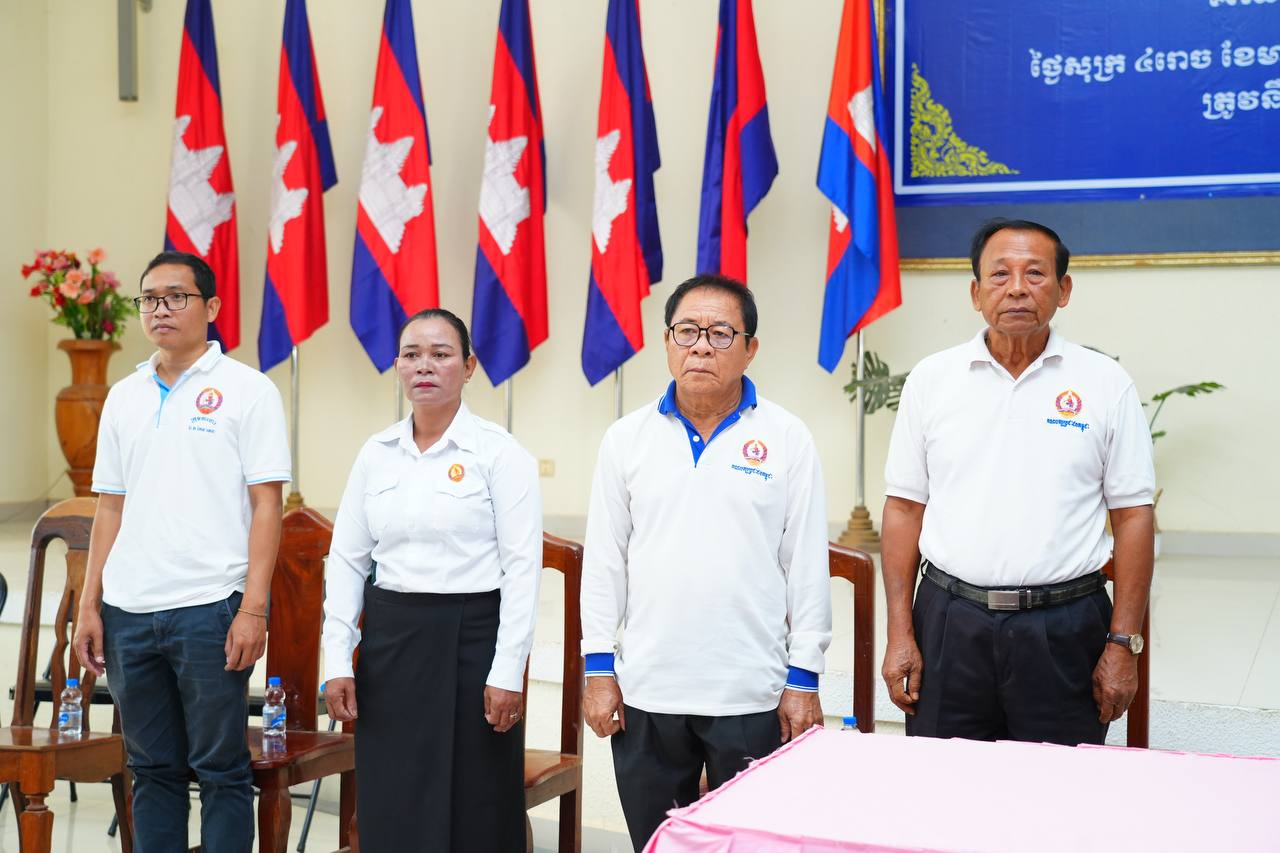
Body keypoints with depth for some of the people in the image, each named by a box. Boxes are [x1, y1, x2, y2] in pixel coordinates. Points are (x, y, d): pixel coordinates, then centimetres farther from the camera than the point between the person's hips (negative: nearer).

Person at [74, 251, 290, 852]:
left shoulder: (246, 390, -2)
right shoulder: (124, 397, 13)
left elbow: (265, 506, -7)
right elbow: (110, 509, 15)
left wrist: (253, 609, -14)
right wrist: (90, 606, 9)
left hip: (209, 611, -5)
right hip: (128, 613, 5)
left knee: (221, 769, 3)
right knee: (152, 769, 13)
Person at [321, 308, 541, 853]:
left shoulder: (499, 452, -6)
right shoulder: (376, 453, 8)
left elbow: (522, 567, -9)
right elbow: (346, 559, 10)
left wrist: (507, 671, -13)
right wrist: (338, 660, 4)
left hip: (470, 637, -4)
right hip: (390, 639, 4)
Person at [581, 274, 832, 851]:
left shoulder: (786, 439, -1)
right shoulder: (628, 438, 4)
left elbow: (807, 566, 0)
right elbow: (604, 560, 7)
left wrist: (803, 679, -2)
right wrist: (599, 667, 3)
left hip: (751, 694, -2)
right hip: (645, 692, 2)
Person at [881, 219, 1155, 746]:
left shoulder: (1105, 384, 1)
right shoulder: (931, 380, 4)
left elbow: (1132, 515, 1)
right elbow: (904, 507, 6)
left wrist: (1123, 644, -3)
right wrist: (900, 635, 1)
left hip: (1064, 626, -1)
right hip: (949, 620, 1)